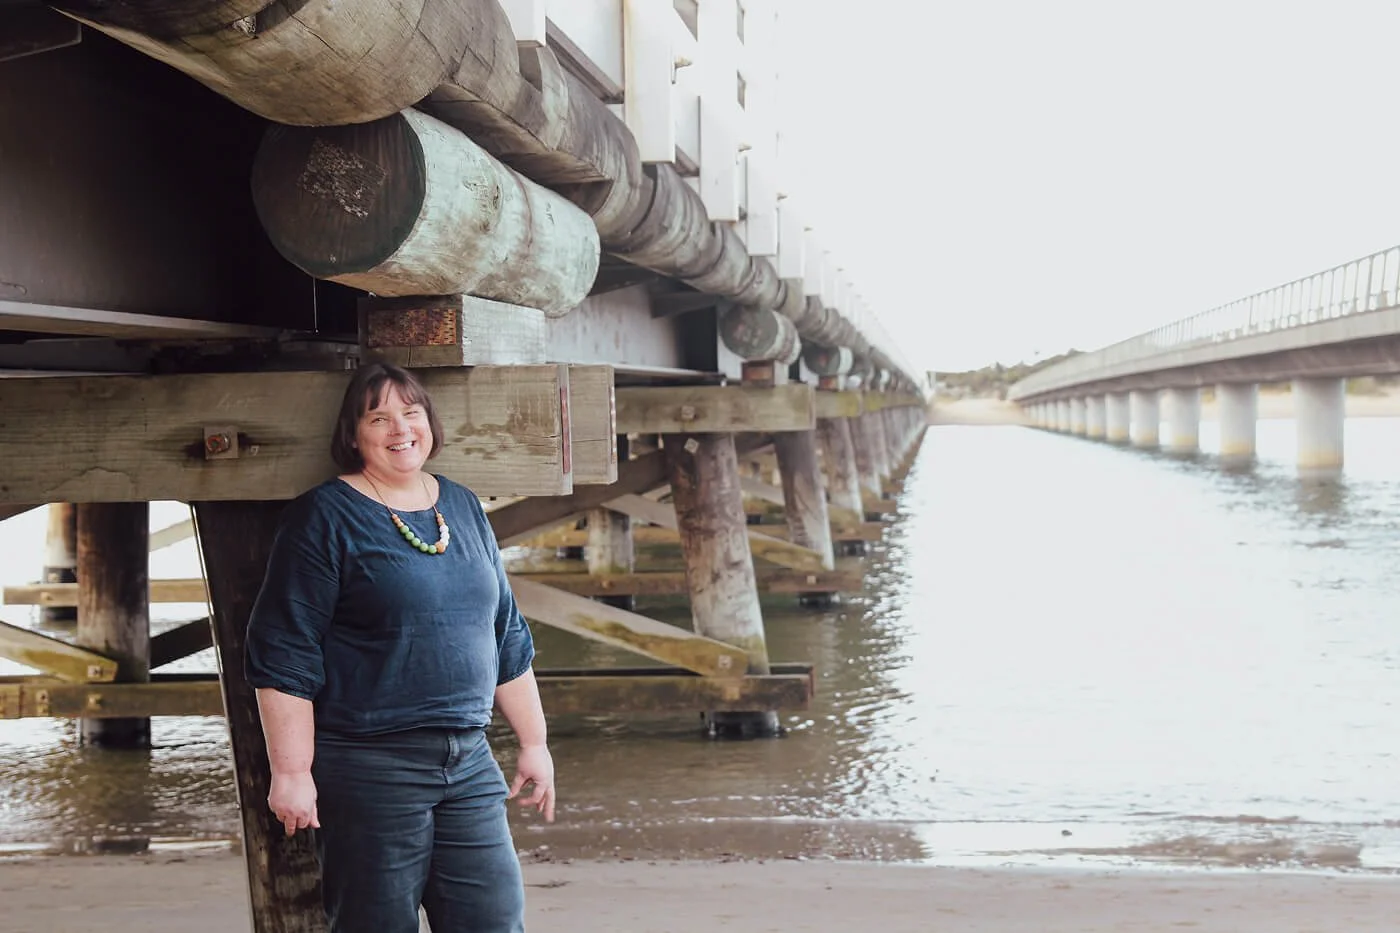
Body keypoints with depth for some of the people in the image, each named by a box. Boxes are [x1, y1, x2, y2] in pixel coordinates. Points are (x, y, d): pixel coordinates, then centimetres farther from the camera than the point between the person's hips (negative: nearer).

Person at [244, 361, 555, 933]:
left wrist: (533, 742, 18)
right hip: (369, 771, -5)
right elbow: (284, 655, -10)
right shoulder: (324, 518, -5)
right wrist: (291, 772, -15)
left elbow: (506, 637, 19)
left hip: (469, 763, 6)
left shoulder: (463, 508, 14)